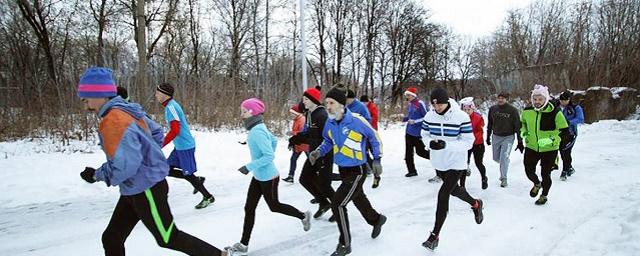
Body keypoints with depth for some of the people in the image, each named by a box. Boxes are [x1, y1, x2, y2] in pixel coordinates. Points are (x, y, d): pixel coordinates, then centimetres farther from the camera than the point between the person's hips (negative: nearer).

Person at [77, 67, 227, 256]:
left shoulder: (113, 122, -24)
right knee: (111, 239, 13)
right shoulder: (128, 111, 5)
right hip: (137, 189, 10)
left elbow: (126, 166, -29)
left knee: (168, 238, 4)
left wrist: (96, 175, -13)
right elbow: (156, 132, 19)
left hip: (145, 190, -10)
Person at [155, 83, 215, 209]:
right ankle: (197, 180, 18)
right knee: (167, 170, 11)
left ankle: (208, 197, 14)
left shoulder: (170, 107, -18)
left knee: (188, 174, 1)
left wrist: (161, 145, -22)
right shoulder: (172, 105, 11)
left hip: (184, 146, -9)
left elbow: (175, 130, -27)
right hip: (180, 146, 9)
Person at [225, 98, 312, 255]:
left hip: (268, 177, -9)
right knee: (249, 208, 9)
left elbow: (269, 156, -29)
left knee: (274, 206, 13)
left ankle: (303, 216, 35)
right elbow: (274, 141, 17)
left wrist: (249, 167, -25)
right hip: (259, 176, 9)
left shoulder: (257, 132, -26)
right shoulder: (258, 128, 2)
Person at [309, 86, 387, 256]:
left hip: (357, 171, -7)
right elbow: (328, 141, 14)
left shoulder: (356, 120, -22)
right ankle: (377, 220, 54)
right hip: (342, 170, 7)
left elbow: (374, 138, -7)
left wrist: (377, 160, -5)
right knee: (358, 199, 25)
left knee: (337, 204, -12)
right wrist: (318, 152, -4)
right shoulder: (330, 123, -4)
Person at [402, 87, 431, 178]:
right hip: (409, 132, 8)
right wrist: (405, 118, 5)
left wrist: (415, 121, -20)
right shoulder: (410, 105, 9)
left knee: (420, 152, 1)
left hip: (418, 133, -8)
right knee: (408, 152, 8)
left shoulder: (420, 104, -15)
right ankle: (411, 170, 18)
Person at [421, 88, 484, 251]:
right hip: (439, 162, 6)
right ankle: (475, 204, 56)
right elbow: (425, 134, 6)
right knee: (453, 189, 24)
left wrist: (446, 144, -31)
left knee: (443, 195, -11)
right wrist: (430, 142, -18)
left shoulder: (462, 117, -20)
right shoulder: (429, 116, -6)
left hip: (456, 163, -6)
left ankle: (435, 235, 1)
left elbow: (468, 142, -18)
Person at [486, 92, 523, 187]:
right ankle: (505, 165, 44)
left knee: (504, 158, -12)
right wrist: (488, 137, 15)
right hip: (496, 136, 4)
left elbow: (518, 126, -9)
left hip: (508, 137, -4)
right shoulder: (492, 109, -2)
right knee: (496, 158, 13)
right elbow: (489, 124, 11)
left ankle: (504, 178, 1)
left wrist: (520, 142, -9)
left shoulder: (513, 110, -12)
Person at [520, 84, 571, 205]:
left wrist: (550, 139, -28)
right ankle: (537, 184, 40)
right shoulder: (527, 111, -6)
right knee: (529, 171, 4)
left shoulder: (555, 113, -18)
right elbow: (522, 122, 16)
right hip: (531, 147, 3)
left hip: (549, 149, -3)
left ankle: (544, 196, 35)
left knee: (545, 174, 7)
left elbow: (564, 132, -15)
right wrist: (523, 132, -3)